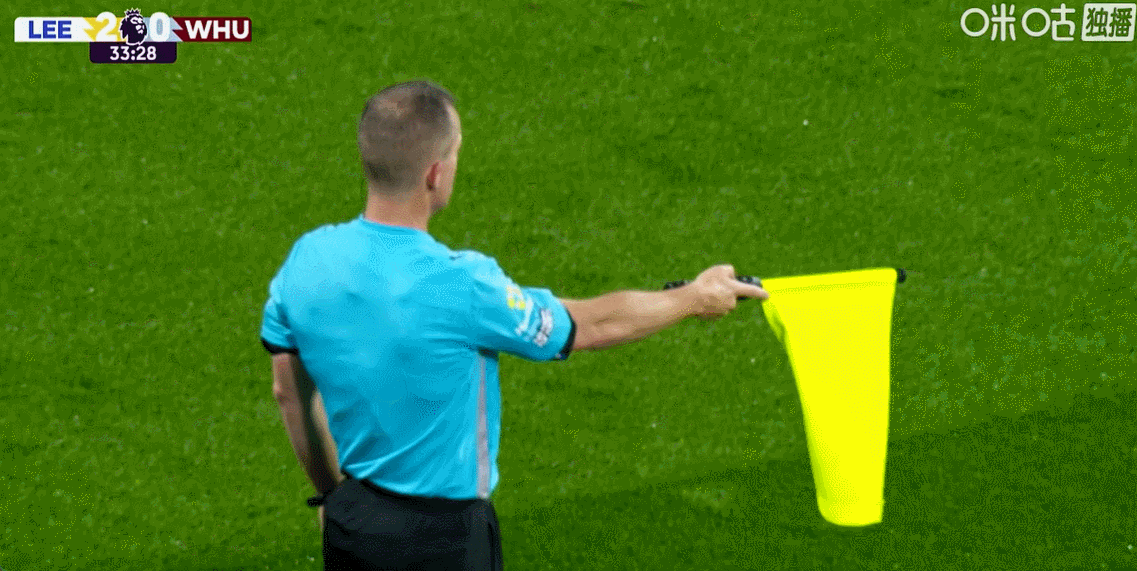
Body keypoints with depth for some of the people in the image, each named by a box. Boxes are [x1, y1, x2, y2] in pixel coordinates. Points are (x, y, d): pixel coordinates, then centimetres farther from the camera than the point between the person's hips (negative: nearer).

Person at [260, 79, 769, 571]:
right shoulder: (460, 285, -25)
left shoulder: (307, 258, -9)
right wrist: (695, 299, 8)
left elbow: (289, 391, 5)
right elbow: (593, 326, -9)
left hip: (348, 519, 6)